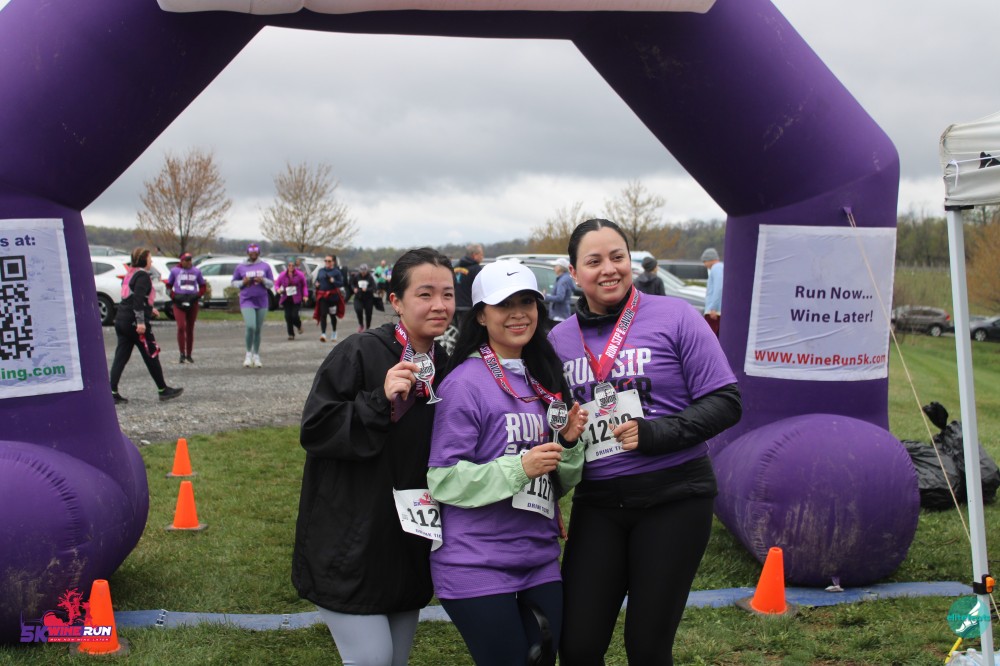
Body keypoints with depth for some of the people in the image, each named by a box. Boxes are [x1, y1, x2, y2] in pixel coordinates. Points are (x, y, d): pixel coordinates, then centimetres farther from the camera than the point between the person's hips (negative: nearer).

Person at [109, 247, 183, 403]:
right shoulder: (143, 275, -10)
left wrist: (150, 309, 32)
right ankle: (163, 390, 12)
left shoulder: (130, 274, 18)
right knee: (151, 356, 3)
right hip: (135, 322, -9)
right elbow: (138, 299, -21)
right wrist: (141, 321, -25)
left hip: (121, 320, 9)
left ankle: (113, 393, -1)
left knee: (121, 357, 5)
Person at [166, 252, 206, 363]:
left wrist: (198, 296, -2)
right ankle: (182, 354, -10)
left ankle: (189, 355, 18)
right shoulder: (174, 271, 5)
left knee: (190, 329, 8)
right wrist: (174, 297, -4)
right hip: (179, 302, -2)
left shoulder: (196, 271, 9)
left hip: (192, 303, 2)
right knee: (181, 327, -16)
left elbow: (202, 286, 16)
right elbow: (168, 286, 11)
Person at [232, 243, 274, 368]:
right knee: (250, 327, -17)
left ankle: (256, 356, 18)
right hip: (247, 301, -2)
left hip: (262, 301, 2)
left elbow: (271, 283, 8)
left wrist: (263, 280, -13)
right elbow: (234, 282, 10)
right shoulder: (241, 267, 4)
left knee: (258, 329, 7)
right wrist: (243, 282, -10)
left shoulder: (265, 266, 6)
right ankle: (249, 353, 2)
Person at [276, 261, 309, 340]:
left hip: (296, 299, -2)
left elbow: (305, 285, 2)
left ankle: (299, 325, 26)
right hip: (286, 299, 2)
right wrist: (278, 289, -15)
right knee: (288, 316, -4)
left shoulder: (300, 274, -3)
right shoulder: (283, 275, 1)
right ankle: (291, 334, 7)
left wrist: (305, 295, -9)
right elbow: (277, 284, 7)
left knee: (294, 315, -11)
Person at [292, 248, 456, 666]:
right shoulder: (358, 354, -14)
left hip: (409, 549, 7)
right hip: (351, 548, -6)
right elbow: (314, 431, -18)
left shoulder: (444, 364, 6)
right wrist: (379, 399, -27)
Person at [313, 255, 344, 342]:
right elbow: (316, 280, 18)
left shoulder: (336, 271, -3)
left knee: (332, 315, 11)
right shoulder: (321, 271, 9)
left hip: (333, 295, -2)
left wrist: (334, 281, -24)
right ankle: (323, 334, -16)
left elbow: (341, 283, -7)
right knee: (323, 315, -10)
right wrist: (316, 283, -4)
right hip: (322, 296, 2)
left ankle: (334, 332, 31)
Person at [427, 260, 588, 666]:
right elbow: (442, 480, -14)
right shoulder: (465, 383, -11)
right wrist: (518, 468, -23)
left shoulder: (544, 381, 10)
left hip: (539, 561, 6)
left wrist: (568, 442, -5)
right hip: (476, 567, -6)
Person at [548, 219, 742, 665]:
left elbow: (724, 403, -6)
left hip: (673, 498, -3)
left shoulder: (674, 317, -5)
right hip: (596, 503, 3)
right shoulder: (559, 338, 6)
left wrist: (656, 434, -18)